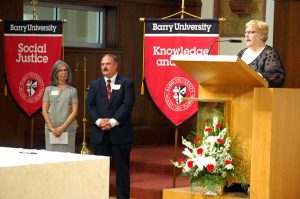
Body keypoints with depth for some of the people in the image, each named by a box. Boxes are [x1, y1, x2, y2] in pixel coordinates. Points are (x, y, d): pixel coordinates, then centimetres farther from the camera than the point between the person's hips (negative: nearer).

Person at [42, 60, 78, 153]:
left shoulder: (72, 90, 8)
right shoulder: (49, 89, 10)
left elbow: (74, 112, 1)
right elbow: (44, 110, 5)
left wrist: (63, 127, -9)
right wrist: (51, 128, -6)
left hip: (68, 129, -1)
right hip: (51, 130, 1)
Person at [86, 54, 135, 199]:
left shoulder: (126, 83, 3)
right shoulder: (95, 84, 14)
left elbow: (127, 105, -8)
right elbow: (90, 105, 4)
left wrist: (113, 121, -18)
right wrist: (99, 121, -13)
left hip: (120, 133, -3)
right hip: (99, 133, 3)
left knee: (122, 169, 1)